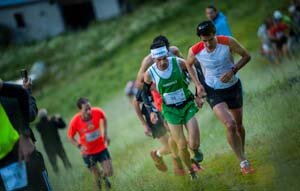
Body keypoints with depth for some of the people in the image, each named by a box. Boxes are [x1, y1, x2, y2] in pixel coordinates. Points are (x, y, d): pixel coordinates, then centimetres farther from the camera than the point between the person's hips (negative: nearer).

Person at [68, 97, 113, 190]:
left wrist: (105, 134, -2)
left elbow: (103, 118, 2)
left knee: (109, 173, -1)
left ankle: (103, 175, 37)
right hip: (88, 152, -1)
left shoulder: (98, 112, -24)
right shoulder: (75, 122, -29)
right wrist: (79, 146, -26)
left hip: (101, 148, 2)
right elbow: (70, 137, -10)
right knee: (97, 178, 9)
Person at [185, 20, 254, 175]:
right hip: (214, 92, -2)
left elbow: (246, 56, -7)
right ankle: (243, 162, -9)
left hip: (233, 87, 2)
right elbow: (188, 65, 5)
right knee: (230, 125, -20)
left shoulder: (228, 42, -21)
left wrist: (232, 71, -20)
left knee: (239, 125, 15)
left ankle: (243, 154, 42)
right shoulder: (195, 51, -18)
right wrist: (198, 84, -5)